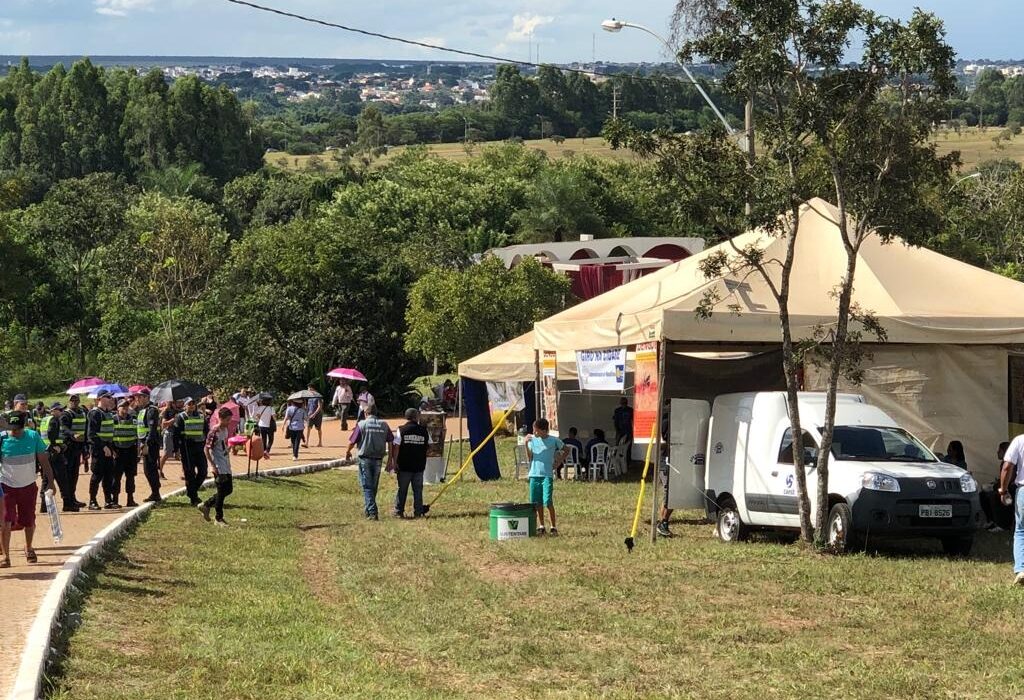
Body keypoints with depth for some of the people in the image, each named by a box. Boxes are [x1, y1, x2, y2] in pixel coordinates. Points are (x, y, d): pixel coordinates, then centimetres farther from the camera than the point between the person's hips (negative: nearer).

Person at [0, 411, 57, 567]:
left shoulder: (33, 437, -8)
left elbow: (43, 460, -1)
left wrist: (50, 482, -3)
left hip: (28, 486, 2)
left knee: (29, 521, 13)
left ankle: (28, 549, 39)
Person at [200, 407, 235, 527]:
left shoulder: (226, 430, 8)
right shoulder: (214, 433, -18)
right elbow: (206, 449, -18)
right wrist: (213, 466, -19)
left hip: (226, 466, 9)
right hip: (219, 467, -9)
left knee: (229, 489, 12)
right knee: (221, 492, -4)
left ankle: (206, 505, 24)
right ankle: (219, 519, 7)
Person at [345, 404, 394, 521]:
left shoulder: (361, 424, -6)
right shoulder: (384, 425, 3)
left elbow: (352, 442, -5)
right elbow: (391, 442, 3)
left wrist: (348, 452, 15)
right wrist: (390, 458, 13)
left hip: (365, 459, -3)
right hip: (378, 459, 3)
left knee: (367, 486, -1)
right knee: (374, 487, 16)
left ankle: (372, 512, -12)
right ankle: (368, 509, 27)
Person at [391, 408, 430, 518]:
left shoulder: (401, 430, -7)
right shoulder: (424, 431, 0)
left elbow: (396, 448, -11)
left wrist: (394, 462, -6)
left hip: (404, 465, -1)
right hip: (419, 466, 1)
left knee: (402, 489, 7)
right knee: (418, 489, 8)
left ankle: (399, 511, 10)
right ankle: (418, 512, 7)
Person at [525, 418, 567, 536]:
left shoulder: (553, 440, -2)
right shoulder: (532, 439, 5)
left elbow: (566, 450, 13)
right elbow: (529, 457, -1)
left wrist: (559, 462, 4)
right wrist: (526, 444, -12)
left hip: (547, 475, -4)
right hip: (534, 474, 4)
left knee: (548, 502, -11)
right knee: (537, 502, 6)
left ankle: (554, 526, -2)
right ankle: (541, 526, 17)